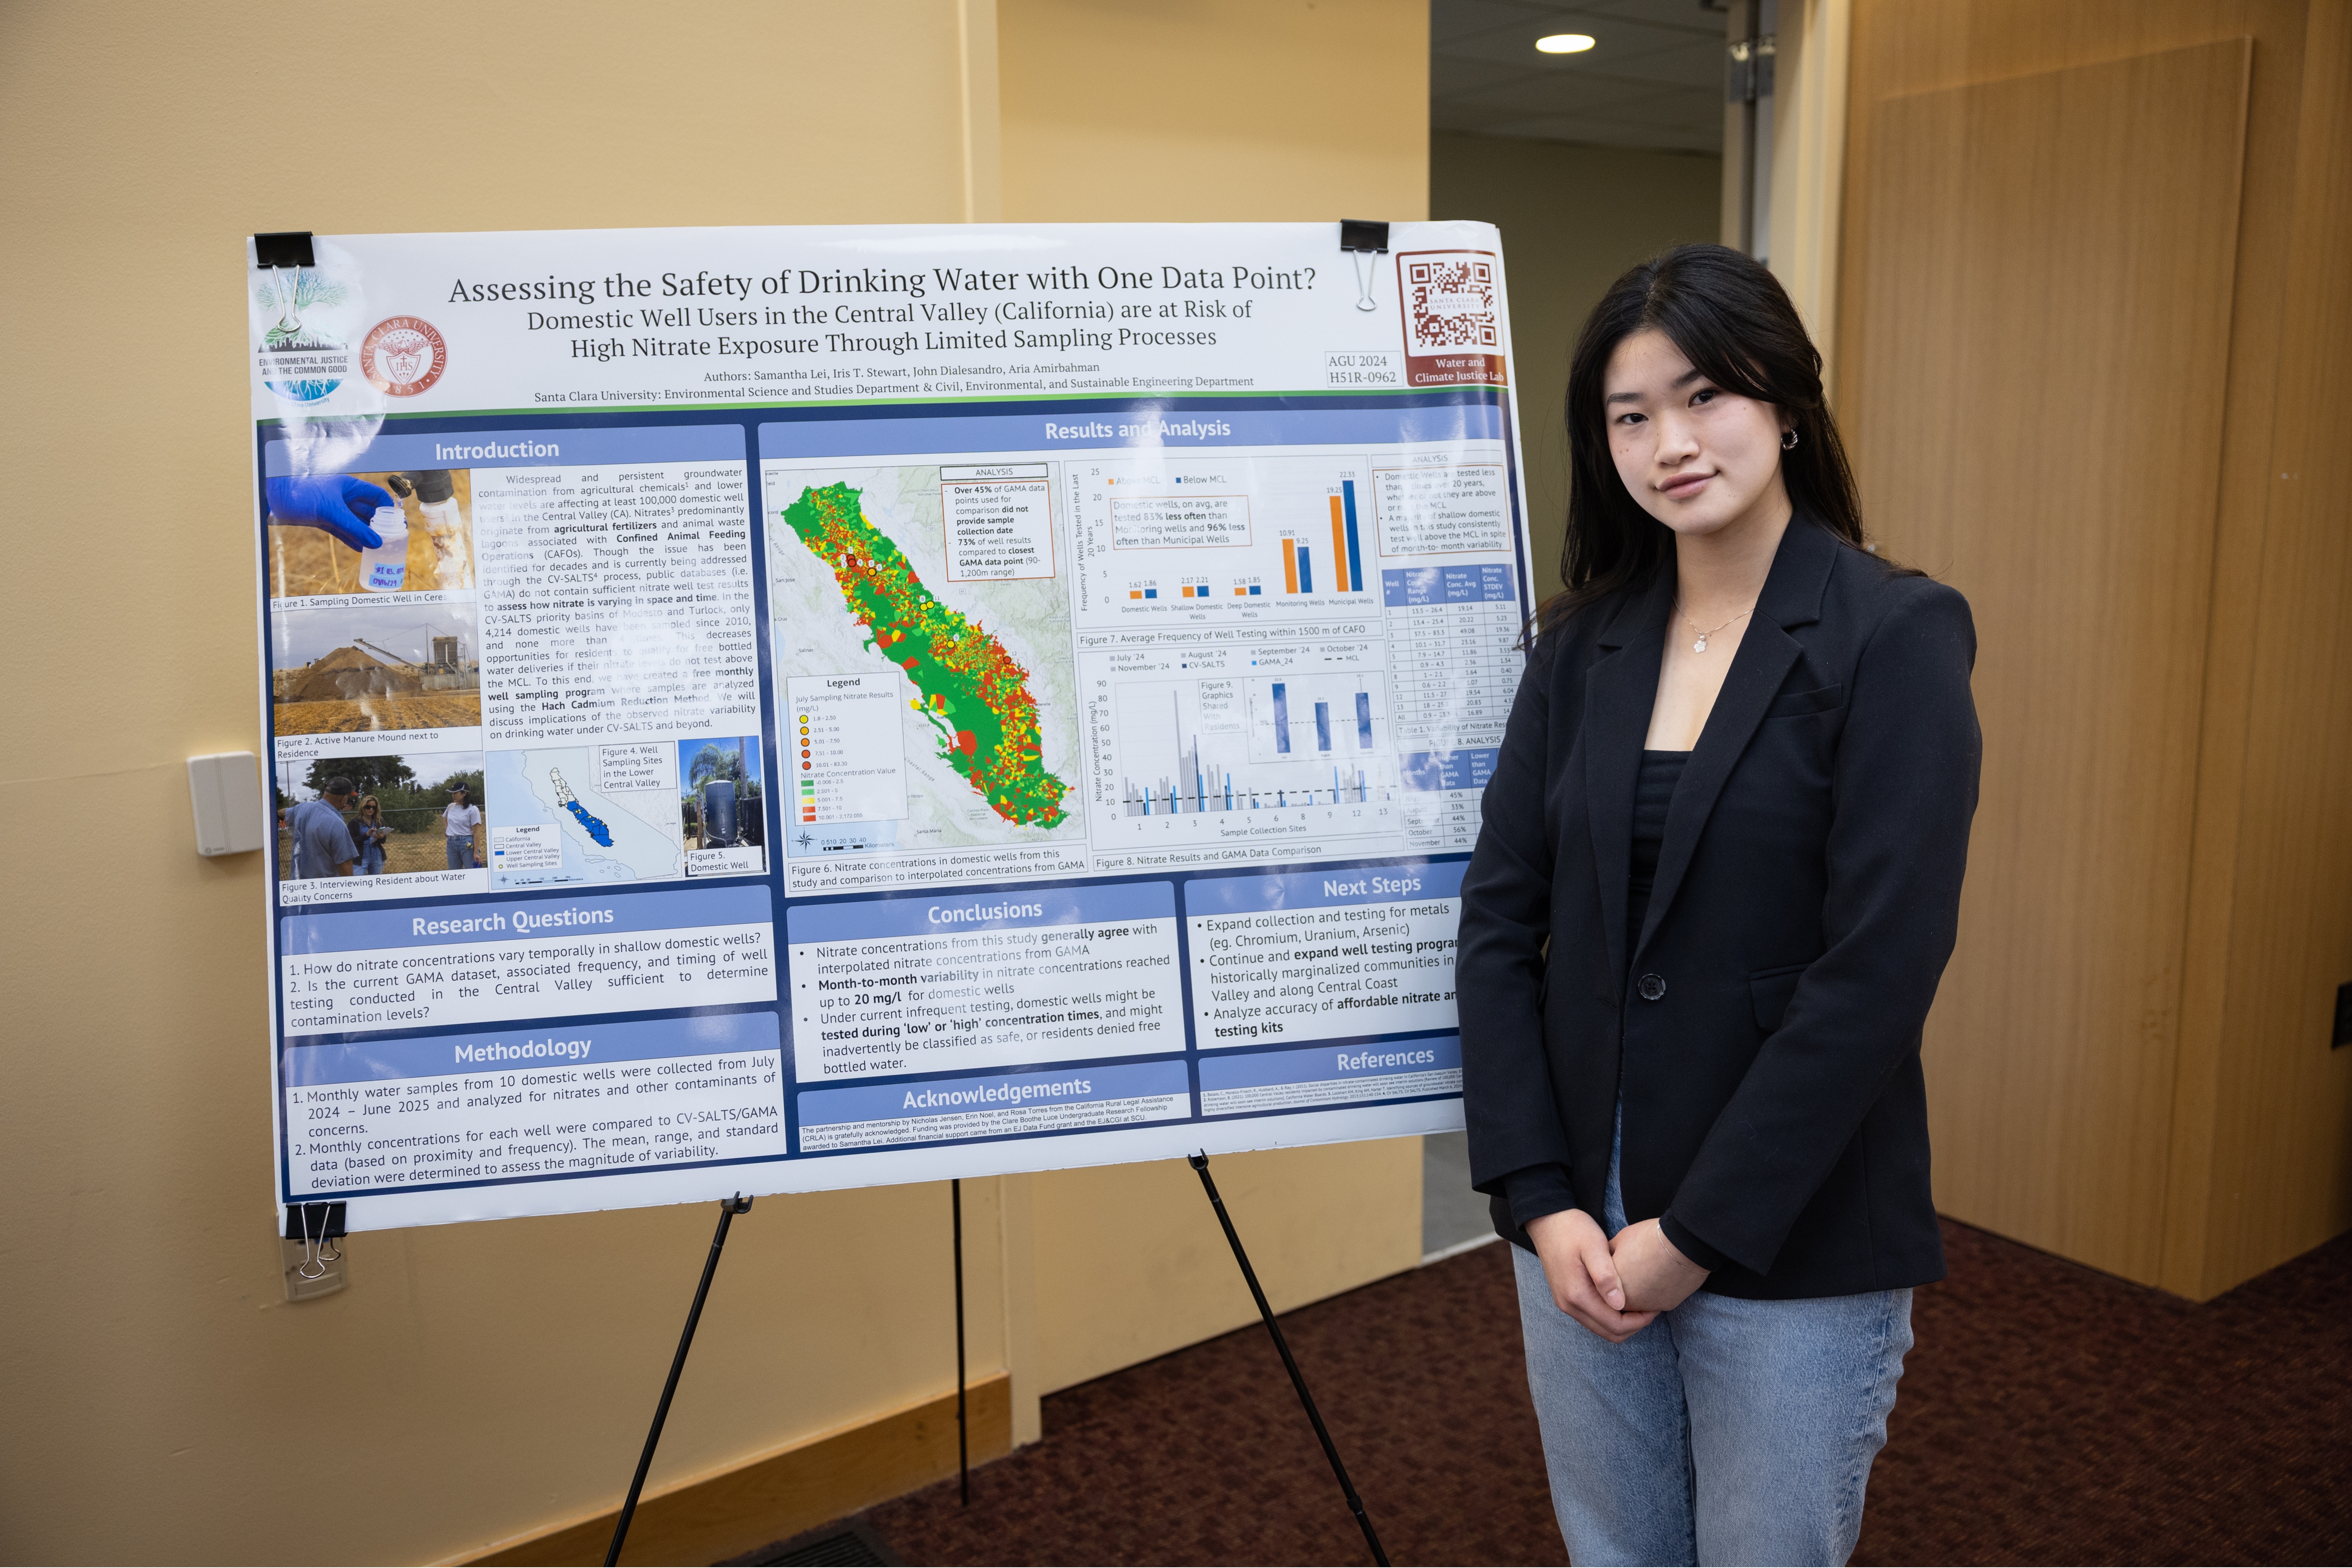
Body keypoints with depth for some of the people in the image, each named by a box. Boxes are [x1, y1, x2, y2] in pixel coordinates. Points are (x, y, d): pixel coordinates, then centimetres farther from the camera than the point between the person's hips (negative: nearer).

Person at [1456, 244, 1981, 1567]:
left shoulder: (1896, 637, -10)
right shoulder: (1583, 645, 4)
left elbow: (1879, 971, -17)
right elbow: (1500, 921, 0)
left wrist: (1700, 1233, -15)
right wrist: (1540, 1200, -8)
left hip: (1793, 1246, -4)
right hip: (1581, 1222, 4)